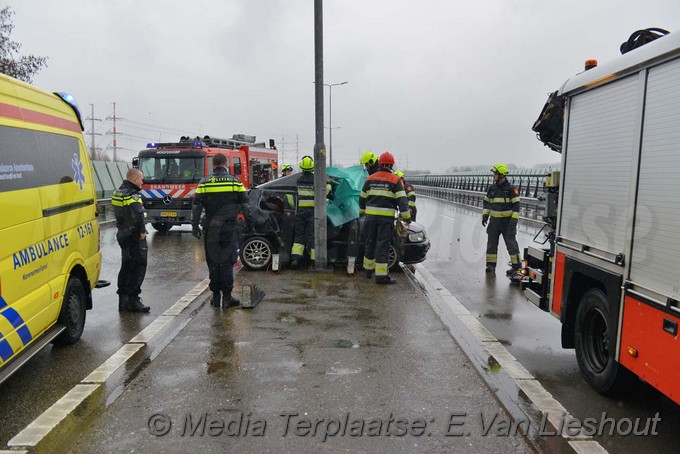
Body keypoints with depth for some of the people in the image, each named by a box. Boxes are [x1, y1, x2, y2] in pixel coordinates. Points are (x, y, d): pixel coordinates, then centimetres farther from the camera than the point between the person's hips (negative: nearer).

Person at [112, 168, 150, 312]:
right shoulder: (132, 195, -17)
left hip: (123, 235, 10)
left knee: (126, 267, 16)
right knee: (138, 268, -3)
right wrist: (142, 231, -19)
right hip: (134, 236, -10)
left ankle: (123, 300, 21)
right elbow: (138, 215, -30)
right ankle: (133, 301, -1)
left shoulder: (118, 193, 14)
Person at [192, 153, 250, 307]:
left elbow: (196, 206, 2)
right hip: (228, 228, -1)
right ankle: (227, 297, 2)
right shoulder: (235, 181, 2)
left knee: (213, 262, 10)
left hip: (210, 229, 1)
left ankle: (215, 296, 15)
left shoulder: (204, 182, 3)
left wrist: (195, 226, 6)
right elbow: (245, 205, 3)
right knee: (227, 262, 3)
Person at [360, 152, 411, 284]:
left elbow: (362, 198, 15)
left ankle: (368, 270, 27)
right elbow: (402, 200, -10)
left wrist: (362, 212, 29)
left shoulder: (370, 179, 8)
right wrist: (406, 217, -4)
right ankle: (381, 275, -4)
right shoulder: (395, 180, -5)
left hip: (371, 216, 4)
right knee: (383, 245, -3)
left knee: (370, 242, 16)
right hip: (387, 218, -4)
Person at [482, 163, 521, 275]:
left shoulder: (511, 189, -8)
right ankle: (491, 264, 15)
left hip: (507, 221, -5)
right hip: (494, 221, 5)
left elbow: (516, 205, -9)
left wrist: (514, 220, -15)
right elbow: (486, 202, 16)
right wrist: (485, 215, 6)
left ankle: (516, 266, 3)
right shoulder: (492, 188, 8)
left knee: (511, 242, -4)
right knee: (491, 242, 6)